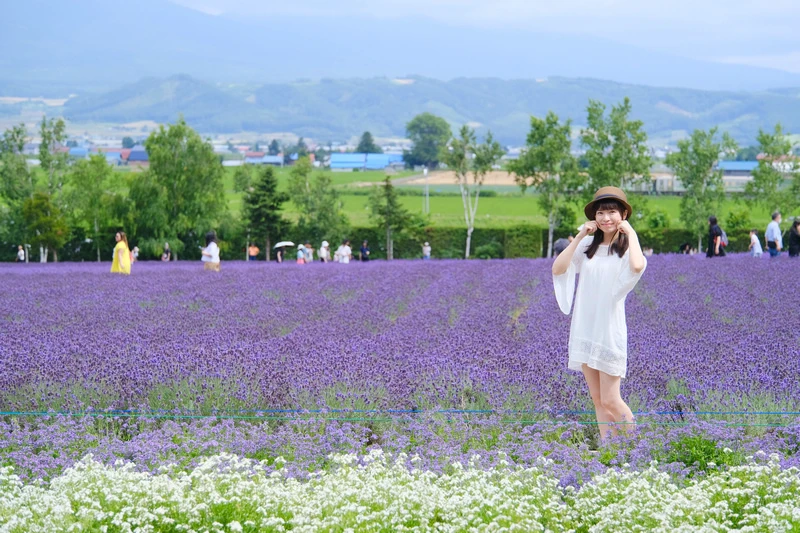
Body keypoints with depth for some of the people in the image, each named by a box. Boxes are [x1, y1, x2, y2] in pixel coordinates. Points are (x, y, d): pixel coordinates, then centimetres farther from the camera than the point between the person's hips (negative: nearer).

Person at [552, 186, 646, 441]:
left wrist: (631, 232, -15)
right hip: (584, 329, 5)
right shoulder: (587, 245, 7)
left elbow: (637, 266, -29)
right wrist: (579, 236, -3)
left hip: (610, 331, -5)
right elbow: (558, 269, -5)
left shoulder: (627, 247, -4)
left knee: (610, 401, -4)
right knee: (597, 400, 8)